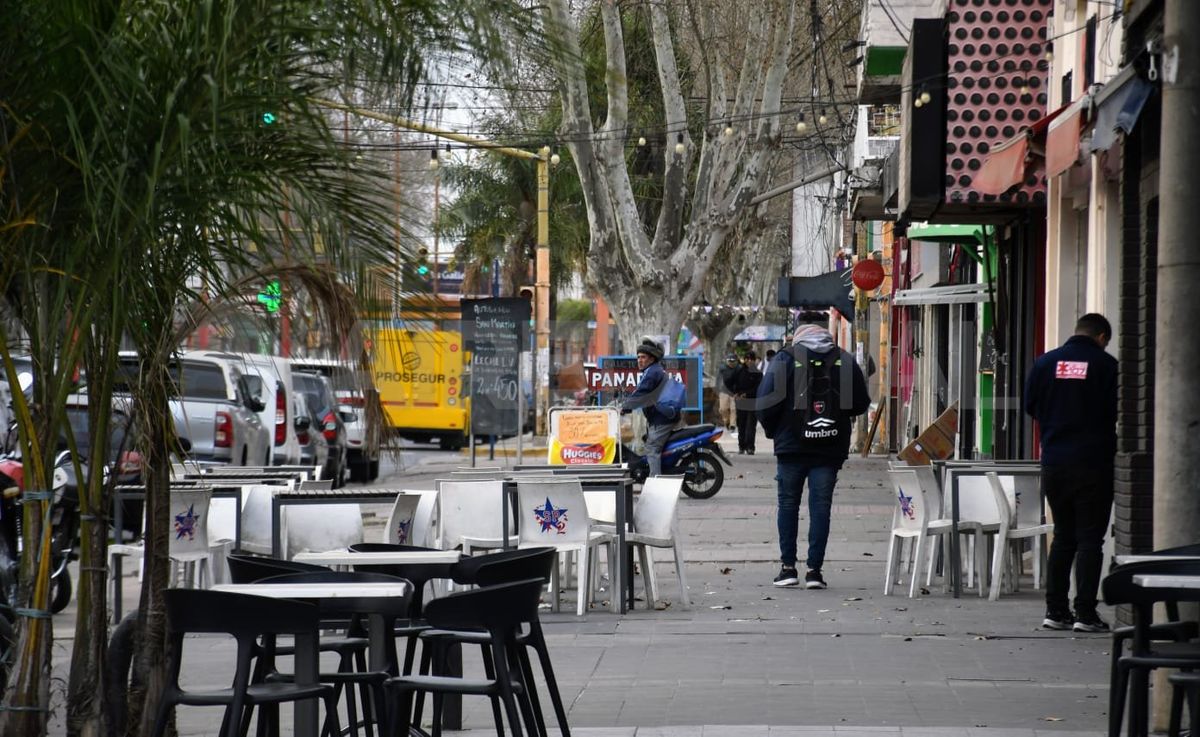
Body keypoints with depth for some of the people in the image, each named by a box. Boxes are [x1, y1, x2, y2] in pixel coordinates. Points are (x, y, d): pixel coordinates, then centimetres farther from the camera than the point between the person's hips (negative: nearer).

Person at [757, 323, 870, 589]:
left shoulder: (786, 358, -1)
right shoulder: (845, 361, 4)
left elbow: (766, 401, -8)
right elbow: (861, 404, 5)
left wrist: (772, 430, 9)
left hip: (791, 446, -1)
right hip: (830, 449, 1)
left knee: (788, 504, 11)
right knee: (820, 506, 5)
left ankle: (788, 567, 10)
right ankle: (814, 570, 1)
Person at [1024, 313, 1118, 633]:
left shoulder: (1045, 362, 3)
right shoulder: (1105, 365, -7)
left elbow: (1030, 407, 9)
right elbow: (1119, 414, -6)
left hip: (1054, 462, 4)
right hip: (1093, 462, -4)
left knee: (1063, 536, 14)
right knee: (1090, 538, 0)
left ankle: (1055, 610, 12)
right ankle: (1085, 613, -3)